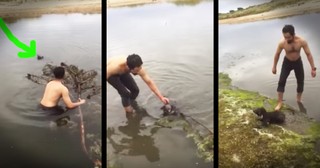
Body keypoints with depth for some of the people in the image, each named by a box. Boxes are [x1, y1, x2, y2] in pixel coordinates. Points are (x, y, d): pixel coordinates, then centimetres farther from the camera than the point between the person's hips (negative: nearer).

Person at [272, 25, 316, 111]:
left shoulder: (302, 41, -29)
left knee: (301, 82, 11)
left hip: (298, 62, 1)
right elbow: (277, 54, -9)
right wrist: (274, 67, -1)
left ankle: (299, 100, 34)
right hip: (287, 62, -1)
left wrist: (313, 68, -17)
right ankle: (280, 103, -1)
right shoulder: (282, 43, -28)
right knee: (281, 81, -11)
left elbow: (308, 54, -18)